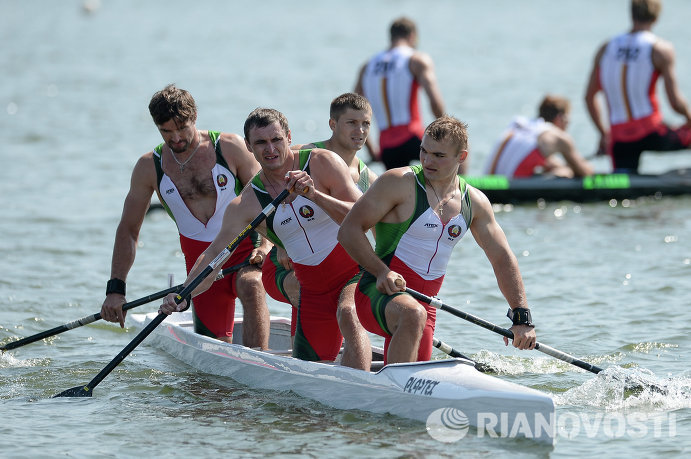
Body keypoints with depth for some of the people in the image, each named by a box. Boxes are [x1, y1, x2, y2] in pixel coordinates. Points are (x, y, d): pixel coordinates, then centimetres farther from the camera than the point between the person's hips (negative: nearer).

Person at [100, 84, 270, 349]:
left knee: (251, 287, -36)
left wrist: (266, 245, -22)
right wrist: (115, 289, -3)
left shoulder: (230, 147, -6)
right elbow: (128, 229, 6)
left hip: (246, 250, -3)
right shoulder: (149, 167, 1)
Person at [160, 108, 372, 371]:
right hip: (313, 289, 5)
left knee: (348, 314, -37)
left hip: (356, 273, -5)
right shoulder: (246, 205, -3)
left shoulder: (322, 163, -11)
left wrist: (314, 195, -32)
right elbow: (213, 256, -6)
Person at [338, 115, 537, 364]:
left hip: (425, 301, 7)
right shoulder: (399, 183, -9)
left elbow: (503, 259, 12)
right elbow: (349, 230, -10)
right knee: (413, 315, -38)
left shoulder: (475, 202, 8)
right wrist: (381, 272, -23)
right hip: (380, 292, -6)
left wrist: (522, 317, 2)